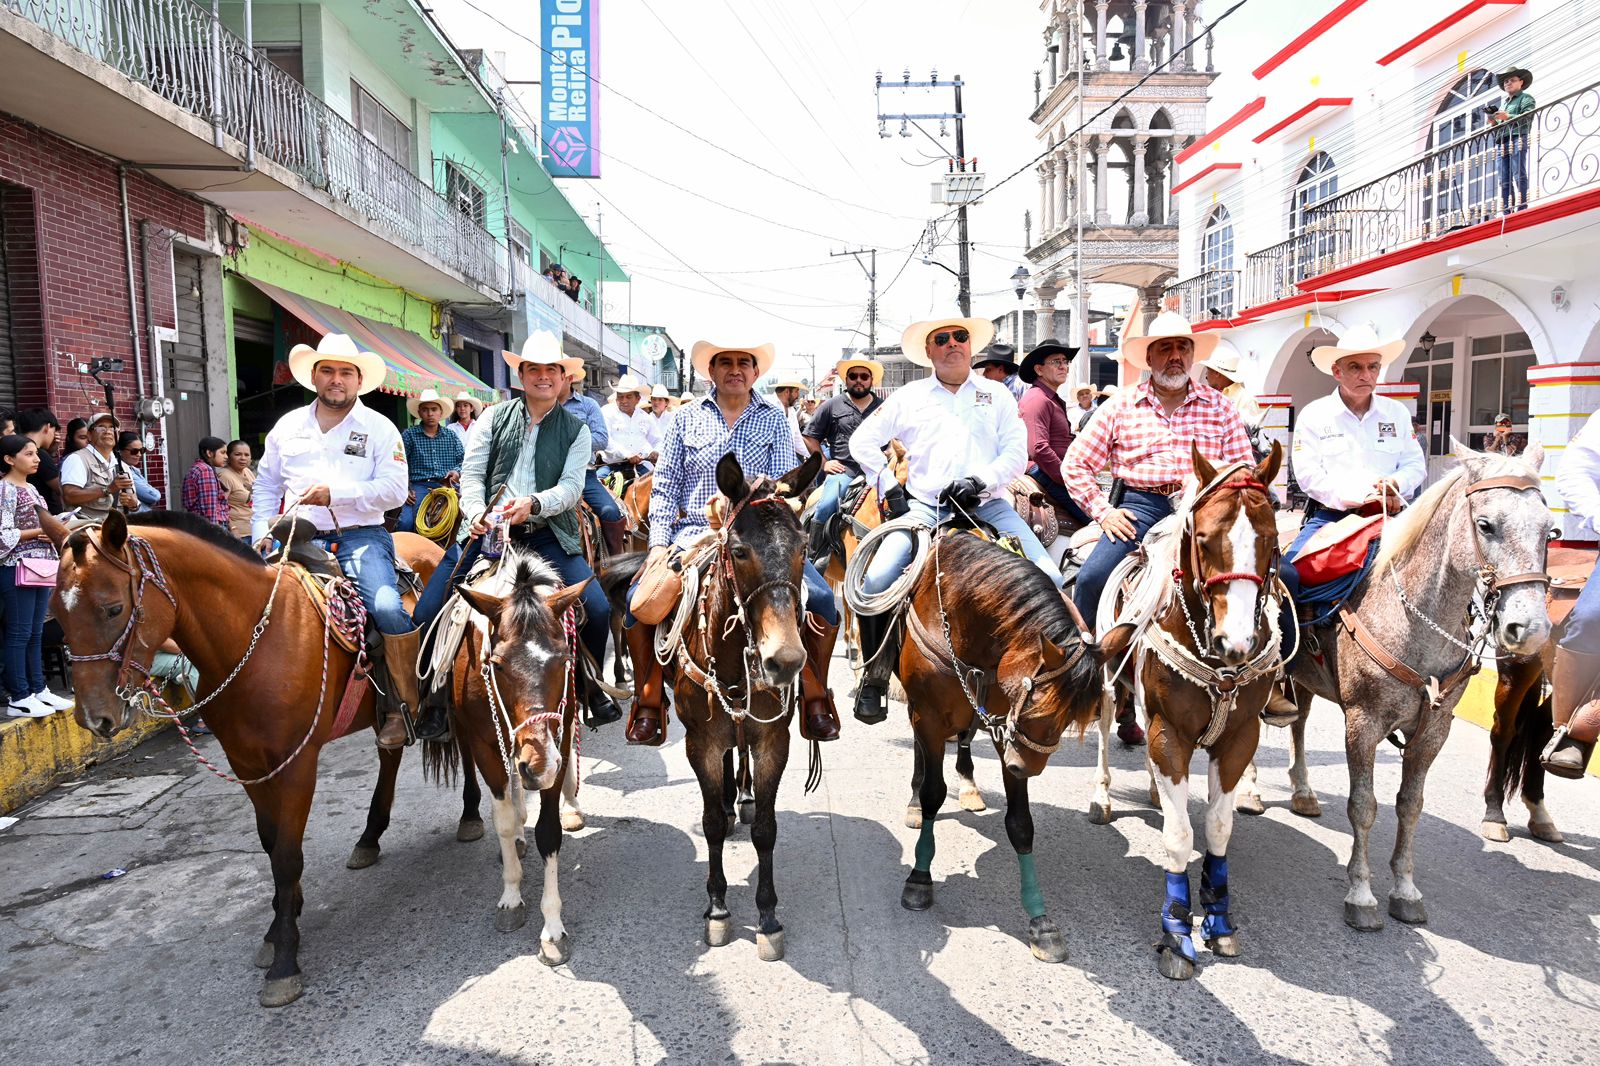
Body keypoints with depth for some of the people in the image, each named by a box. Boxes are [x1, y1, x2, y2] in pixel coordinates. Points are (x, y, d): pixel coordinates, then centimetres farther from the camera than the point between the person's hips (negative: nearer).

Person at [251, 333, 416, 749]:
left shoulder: (380, 428, 5)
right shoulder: (288, 426, 16)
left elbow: (394, 490, -6)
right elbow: (266, 485, 22)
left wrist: (334, 493, -18)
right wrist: (261, 534, 7)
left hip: (361, 536, -4)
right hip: (301, 538, 4)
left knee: (388, 608, -27)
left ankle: (404, 707, -12)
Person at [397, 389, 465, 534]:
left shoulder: (451, 436, 18)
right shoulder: (409, 434, 9)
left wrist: (457, 471, -9)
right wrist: (404, 488, -11)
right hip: (420, 486, -2)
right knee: (406, 523, -28)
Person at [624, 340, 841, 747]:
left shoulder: (773, 417, 9)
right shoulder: (688, 417, 9)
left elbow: (785, 482, 3)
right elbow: (665, 485, 7)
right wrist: (659, 543, -5)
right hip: (695, 532, 1)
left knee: (821, 598, -20)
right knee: (639, 598, -21)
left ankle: (814, 695, 2)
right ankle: (649, 700, -1)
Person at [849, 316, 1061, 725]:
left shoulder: (997, 394, 15)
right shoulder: (908, 397, 14)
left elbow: (1016, 452, 6)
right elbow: (862, 441, 16)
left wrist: (981, 480, -12)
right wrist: (889, 487, 5)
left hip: (987, 505, 1)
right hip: (924, 508, 0)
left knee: (1049, 580, -17)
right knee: (875, 581, -22)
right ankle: (874, 676, -2)